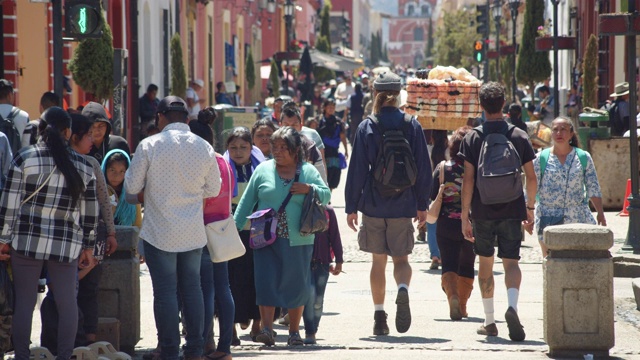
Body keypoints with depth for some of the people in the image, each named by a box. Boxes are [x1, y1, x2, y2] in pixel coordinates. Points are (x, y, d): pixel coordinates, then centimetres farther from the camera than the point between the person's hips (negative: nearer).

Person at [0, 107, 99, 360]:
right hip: (66, 245, 1)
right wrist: (88, 246, 17)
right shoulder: (83, 166, 3)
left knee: (24, 302, 5)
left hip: (26, 241, -1)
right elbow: (90, 213, 8)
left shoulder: (25, 158, -4)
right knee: (67, 303, 9)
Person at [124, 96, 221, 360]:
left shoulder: (149, 145, -10)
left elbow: (132, 187, -4)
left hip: (159, 233, -4)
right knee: (192, 287, 12)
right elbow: (213, 189, 11)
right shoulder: (204, 148, 1)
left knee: (165, 291, 0)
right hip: (194, 233, 4)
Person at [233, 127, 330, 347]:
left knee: (296, 285, 5)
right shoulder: (263, 170, 5)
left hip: (298, 239, 0)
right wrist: (235, 227, 6)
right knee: (266, 282, -9)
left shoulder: (308, 171, 5)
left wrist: (309, 189, -12)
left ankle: (294, 332, 16)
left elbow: (326, 196, 6)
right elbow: (247, 201, 9)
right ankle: (267, 329, -10)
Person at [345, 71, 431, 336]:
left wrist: (351, 206, 4)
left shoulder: (366, 127, -3)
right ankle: (402, 290, -22)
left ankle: (379, 316, 6)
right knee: (401, 258, 10)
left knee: (378, 261, 10)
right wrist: (422, 204, 11)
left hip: (373, 204, 0)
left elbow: (356, 169, -2)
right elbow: (423, 168, 3)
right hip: (402, 205, 0)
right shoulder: (412, 126, 0)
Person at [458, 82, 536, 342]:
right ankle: (512, 306, -27)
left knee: (486, 264, 14)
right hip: (511, 210, 0)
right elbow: (531, 177, 1)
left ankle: (489, 321, 17)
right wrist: (530, 207, 15)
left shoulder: (472, 138, -3)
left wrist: (465, 216, -5)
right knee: (511, 262, 0)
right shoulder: (519, 136, 0)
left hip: (482, 212, 0)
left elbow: (468, 179, -7)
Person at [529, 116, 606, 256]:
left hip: (578, 218, 1)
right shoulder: (541, 158, 2)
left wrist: (600, 213, -1)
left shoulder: (583, 157, 6)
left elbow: (593, 189, 7)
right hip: (548, 218, -1)